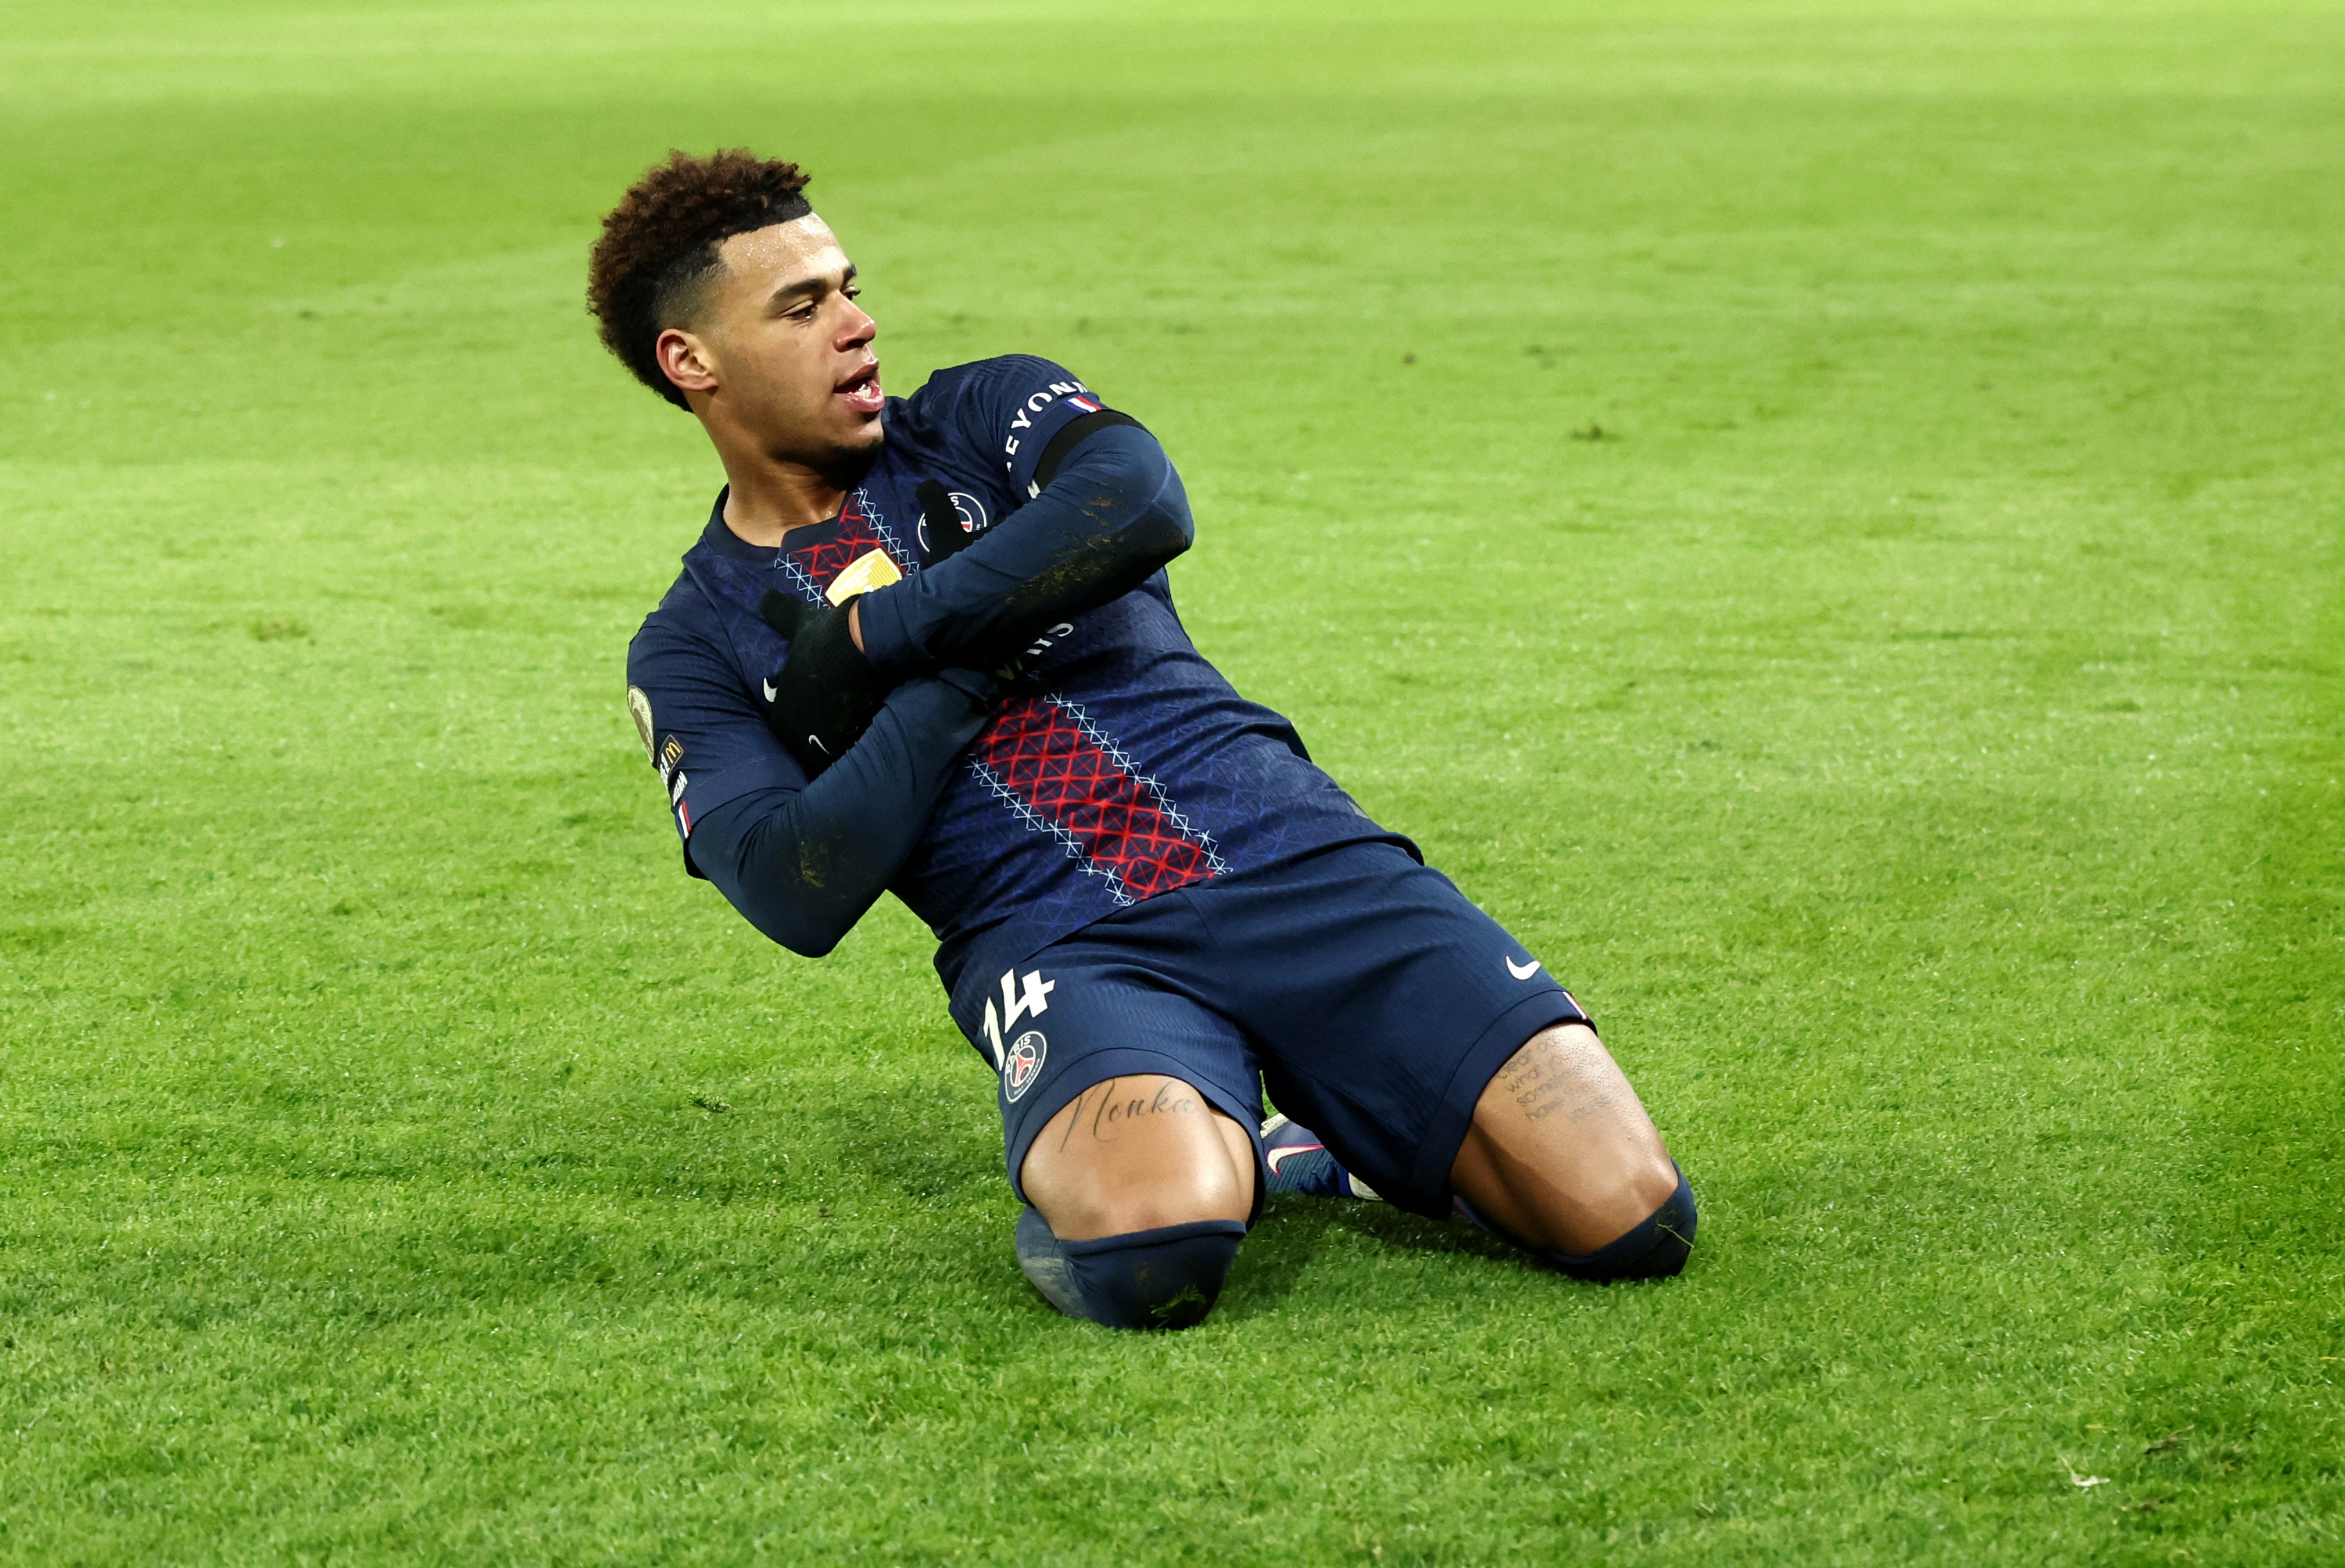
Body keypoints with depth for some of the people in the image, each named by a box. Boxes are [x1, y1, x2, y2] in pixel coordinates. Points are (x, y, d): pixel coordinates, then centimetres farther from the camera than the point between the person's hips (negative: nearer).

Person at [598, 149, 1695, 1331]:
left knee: (1630, 1219, -16)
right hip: (1060, 951, -2)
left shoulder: (987, 411, 15)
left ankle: (1341, 1146, 12)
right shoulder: (695, 649, 11)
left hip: (1291, 855, 2)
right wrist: (962, 652, -6)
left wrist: (874, 633, -6)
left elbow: (1143, 507, -10)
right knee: (1151, 1252, -38)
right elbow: (799, 897, -7)